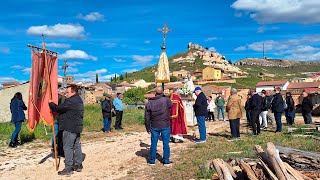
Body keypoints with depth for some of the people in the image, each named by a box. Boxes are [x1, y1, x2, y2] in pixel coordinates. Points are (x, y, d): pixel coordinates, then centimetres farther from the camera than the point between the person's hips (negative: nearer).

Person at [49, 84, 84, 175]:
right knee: (77, 146, 14)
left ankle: (68, 168, 0)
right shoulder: (79, 100, 14)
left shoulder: (71, 101, -18)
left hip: (69, 128, -10)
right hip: (77, 127, 10)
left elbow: (58, 108, -16)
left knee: (68, 147, -4)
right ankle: (78, 165, 23)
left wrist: (51, 103, 1)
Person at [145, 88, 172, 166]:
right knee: (166, 143, 8)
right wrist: (164, 97, 20)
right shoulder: (166, 100, -10)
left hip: (154, 127, 2)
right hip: (165, 126, -2)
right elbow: (171, 105, 13)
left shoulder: (149, 103, -2)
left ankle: (152, 160, 19)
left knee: (153, 143, 11)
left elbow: (147, 117, 1)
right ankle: (166, 161, 14)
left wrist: (148, 128, 11)